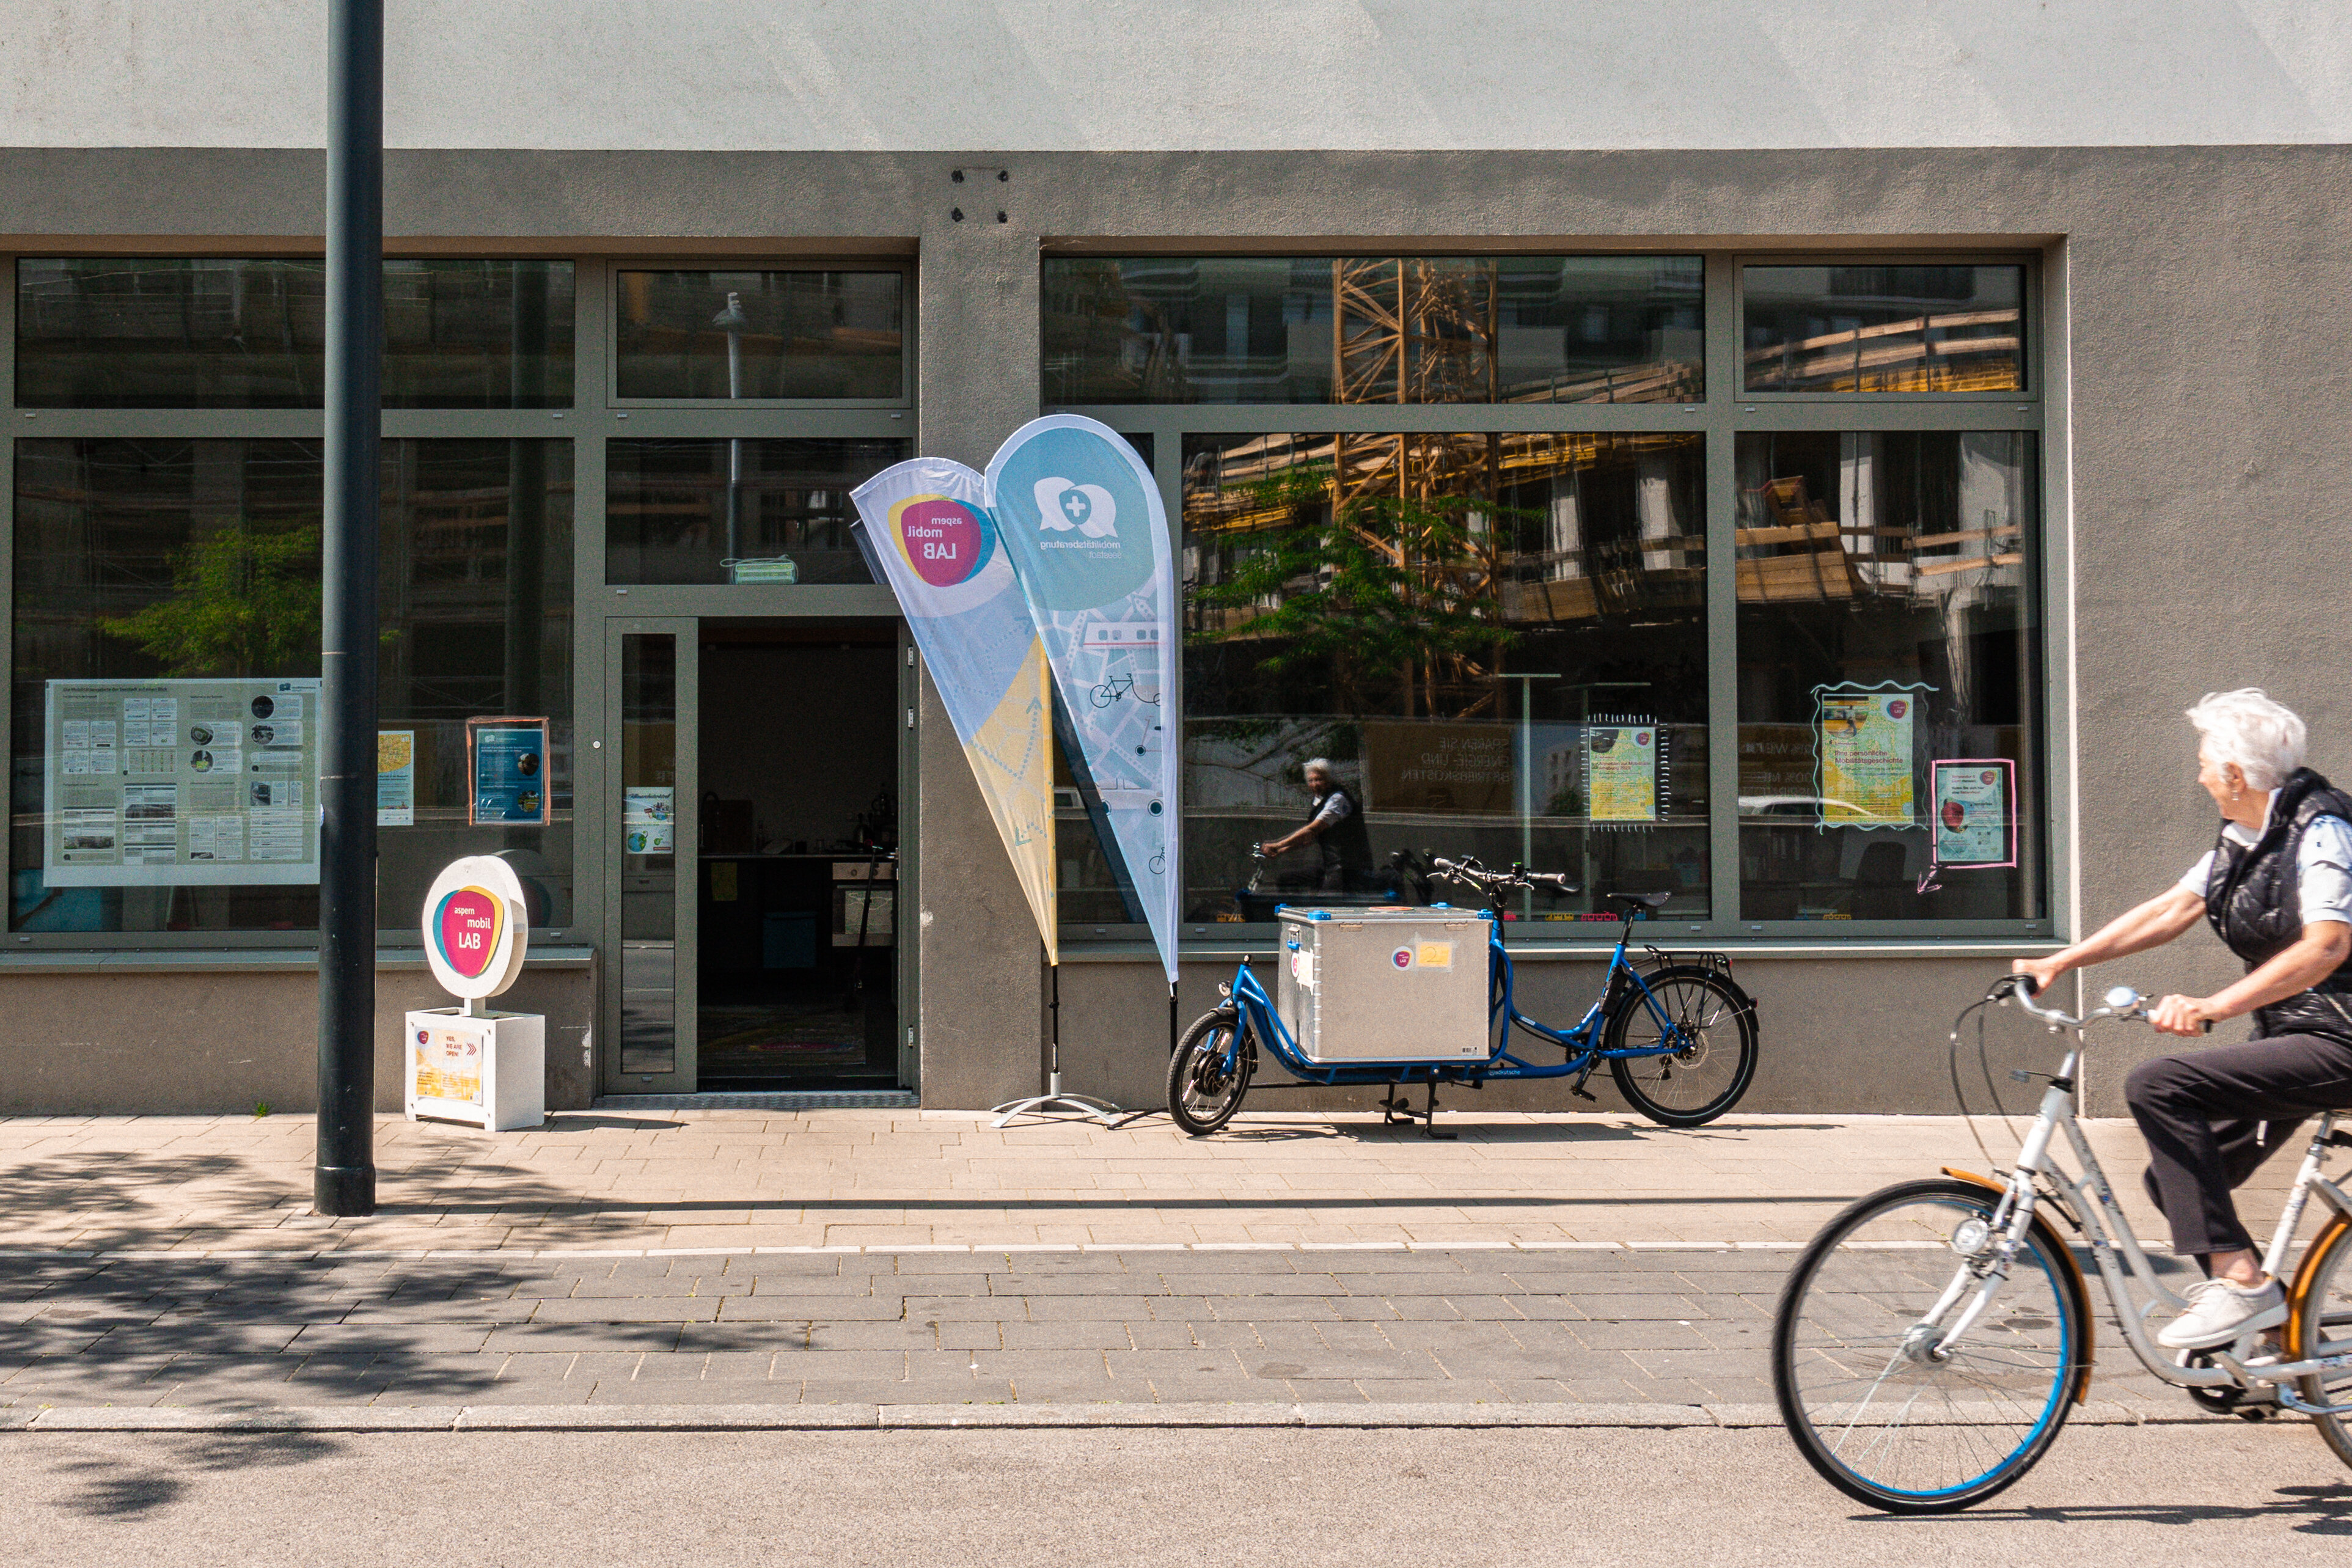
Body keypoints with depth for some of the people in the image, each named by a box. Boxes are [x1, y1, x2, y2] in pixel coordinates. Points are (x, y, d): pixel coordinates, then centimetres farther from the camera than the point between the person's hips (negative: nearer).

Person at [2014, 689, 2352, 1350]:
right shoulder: (2243, 838, 12)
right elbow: (2170, 909, 15)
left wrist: (2213, 1007, -37)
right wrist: (2061, 961, 9)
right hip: (2292, 1037, 9)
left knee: (2156, 1086, -25)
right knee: (2175, 1177, 6)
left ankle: (2241, 1282, -22)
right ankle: (2273, 1327, 19)